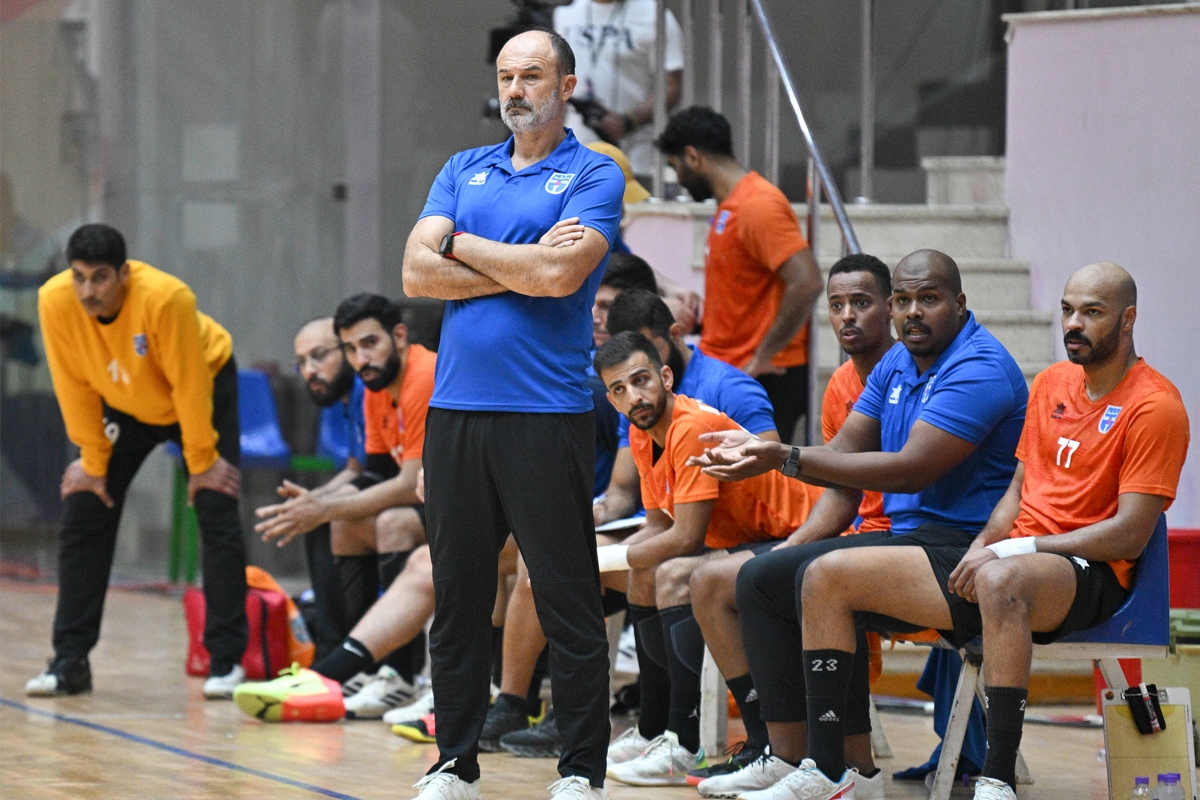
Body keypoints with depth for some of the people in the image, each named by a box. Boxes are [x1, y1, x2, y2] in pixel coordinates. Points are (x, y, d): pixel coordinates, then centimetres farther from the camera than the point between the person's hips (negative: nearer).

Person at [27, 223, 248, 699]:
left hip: (205, 392, -3)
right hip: (123, 405, 4)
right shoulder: (55, 302, -28)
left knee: (218, 520, -12)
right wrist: (93, 461, -11)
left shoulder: (166, 299, -38)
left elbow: (190, 385, -27)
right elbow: (75, 386, -15)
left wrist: (202, 462, -19)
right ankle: (70, 662, 1)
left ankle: (226, 661, -5)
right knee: (82, 520, -5)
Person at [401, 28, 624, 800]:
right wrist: (521, 268, -7)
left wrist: (466, 247, -3)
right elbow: (418, 273, 3)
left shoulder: (595, 176, 0)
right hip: (457, 409, 5)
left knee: (569, 603, -2)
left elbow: (561, 273, -16)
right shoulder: (464, 171, 15)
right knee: (458, 598, 8)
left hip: (547, 413, -5)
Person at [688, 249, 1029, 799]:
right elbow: (845, 455, 16)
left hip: (960, 544, -11)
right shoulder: (896, 364, 16)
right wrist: (757, 450, -3)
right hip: (904, 535, 11)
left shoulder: (979, 370, -15)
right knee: (759, 578, 7)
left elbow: (912, 469, -24)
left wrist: (787, 459, -25)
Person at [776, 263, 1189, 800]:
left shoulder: (1155, 407, -7)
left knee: (1000, 581, -45)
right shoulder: (1051, 383, 17)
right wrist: (982, 546, -1)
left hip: (1090, 574, -8)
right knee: (828, 576, -2)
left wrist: (1012, 550, -16)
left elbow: (1130, 536, -14)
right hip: (1011, 556, 8)